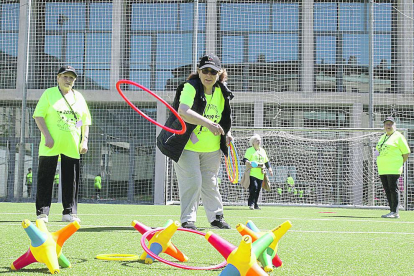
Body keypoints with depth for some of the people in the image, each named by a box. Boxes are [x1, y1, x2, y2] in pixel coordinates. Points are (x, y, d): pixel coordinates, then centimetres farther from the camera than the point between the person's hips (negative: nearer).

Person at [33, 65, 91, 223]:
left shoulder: (79, 97, 15)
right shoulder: (49, 93, 4)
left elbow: (85, 121, 16)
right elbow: (38, 115, -4)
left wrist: (84, 141, 5)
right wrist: (47, 136, -15)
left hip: (72, 146, 3)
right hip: (50, 146, -3)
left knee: (71, 180, 3)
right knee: (45, 179, -1)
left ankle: (69, 212, 10)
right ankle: (42, 212, 4)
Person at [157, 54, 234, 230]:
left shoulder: (221, 92, 0)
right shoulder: (190, 87, -20)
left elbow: (225, 116, 20)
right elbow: (183, 112, -39)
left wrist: (227, 133, 5)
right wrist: (207, 123, -50)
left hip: (212, 147, 5)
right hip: (186, 145, -5)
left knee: (210, 182, 12)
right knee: (192, 181, -11)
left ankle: (216, 217, 27)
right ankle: (188, 220, 2)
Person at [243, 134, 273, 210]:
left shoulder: (262, 151, 22)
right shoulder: (250, 150, 3)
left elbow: (266, 161, 27)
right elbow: (245, 159, -6)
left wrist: (269, 168, 15)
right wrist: (247, 162, -28)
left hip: (260, 174, 6)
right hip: (252, 173, -6)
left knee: (258, 190, 5)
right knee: (254, 187, -19)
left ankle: (255, 204, 14)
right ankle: (251, 203, -12)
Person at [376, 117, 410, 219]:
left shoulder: (398, 136, -2)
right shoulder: (382, 137, 19)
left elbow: (406, 152, -3)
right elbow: (379, 150, 31)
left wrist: (400, 164, -3)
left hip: (393, 169, -7)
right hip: (382, 170, 7)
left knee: (393, 189, -9)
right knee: (387, 190, 7)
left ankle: (395, 212, -7)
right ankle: (392, 210, 13)